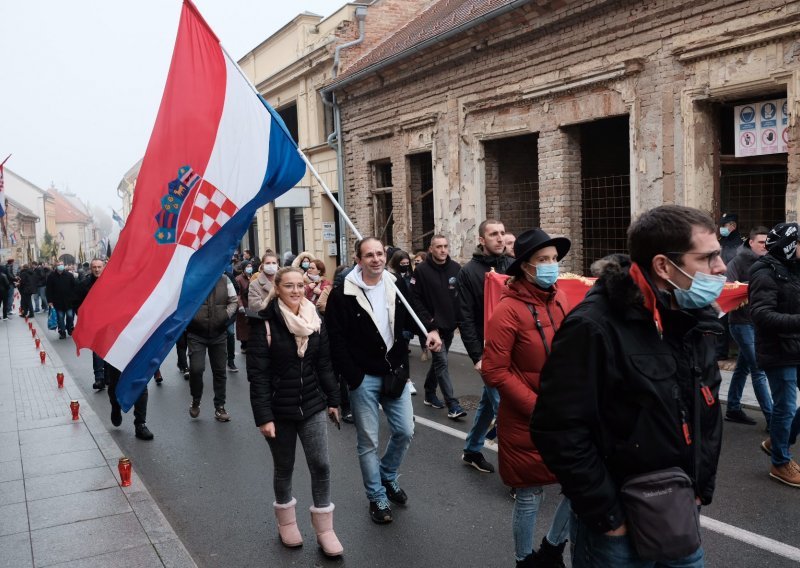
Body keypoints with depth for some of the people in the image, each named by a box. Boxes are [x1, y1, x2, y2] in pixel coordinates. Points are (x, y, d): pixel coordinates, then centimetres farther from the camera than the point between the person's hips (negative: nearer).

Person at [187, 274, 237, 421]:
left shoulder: (224, 280, 1)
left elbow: (233, 301, 9)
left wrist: (226, 314, -6)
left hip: (219, 333, 3)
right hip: (196, 333, -3)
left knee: (220, 371, 9)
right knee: (196, 369, -14)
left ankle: (220, 407, 24)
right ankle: (195, 401, 14)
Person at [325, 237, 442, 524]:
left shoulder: (397, 288, 3)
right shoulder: (343, 295, -11)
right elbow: (335, 339, -12)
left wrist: (430, 331, -10)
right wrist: (352, 377, -17)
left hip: (395, 373, 4)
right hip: (364, 378, -4)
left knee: (405, 431, 10)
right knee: (368, 441, 6)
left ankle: (388, 476, 37)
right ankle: (377, 497, 24)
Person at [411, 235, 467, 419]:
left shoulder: (456, 268, 2)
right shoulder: (422, 270, -8)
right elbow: (415, 299, -9)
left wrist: (460, 320, -1)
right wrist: (428, 321, -13)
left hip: (450, 326, 5)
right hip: (433, 326, -5)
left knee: (438, 360, 17)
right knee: (441, 362, -8)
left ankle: (430, 394, 34)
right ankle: (452, 405, -8)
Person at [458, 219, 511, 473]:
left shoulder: (512, 266, 7)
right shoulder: (469, 272, -6)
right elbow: (466, 319, -8)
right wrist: (477, 355, -13)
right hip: (489, 351, -5)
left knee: (489, 402, 17)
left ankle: (472, 450, 33)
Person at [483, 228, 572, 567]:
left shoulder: (559, 299, 3)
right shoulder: (509, 310, -17)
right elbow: (494, 372, -18)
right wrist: (536, 407, -18)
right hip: (526, 420, -6)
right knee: (530, 496, 9)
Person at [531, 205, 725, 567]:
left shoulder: (696, 320, 2)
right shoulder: (593, 327, -23)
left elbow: (708, 411, 13)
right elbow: (558, 430, -24)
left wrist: (701, 486, 8)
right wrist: (607, 515, -19)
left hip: (679, 515, 7)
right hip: (616, 523, -7)